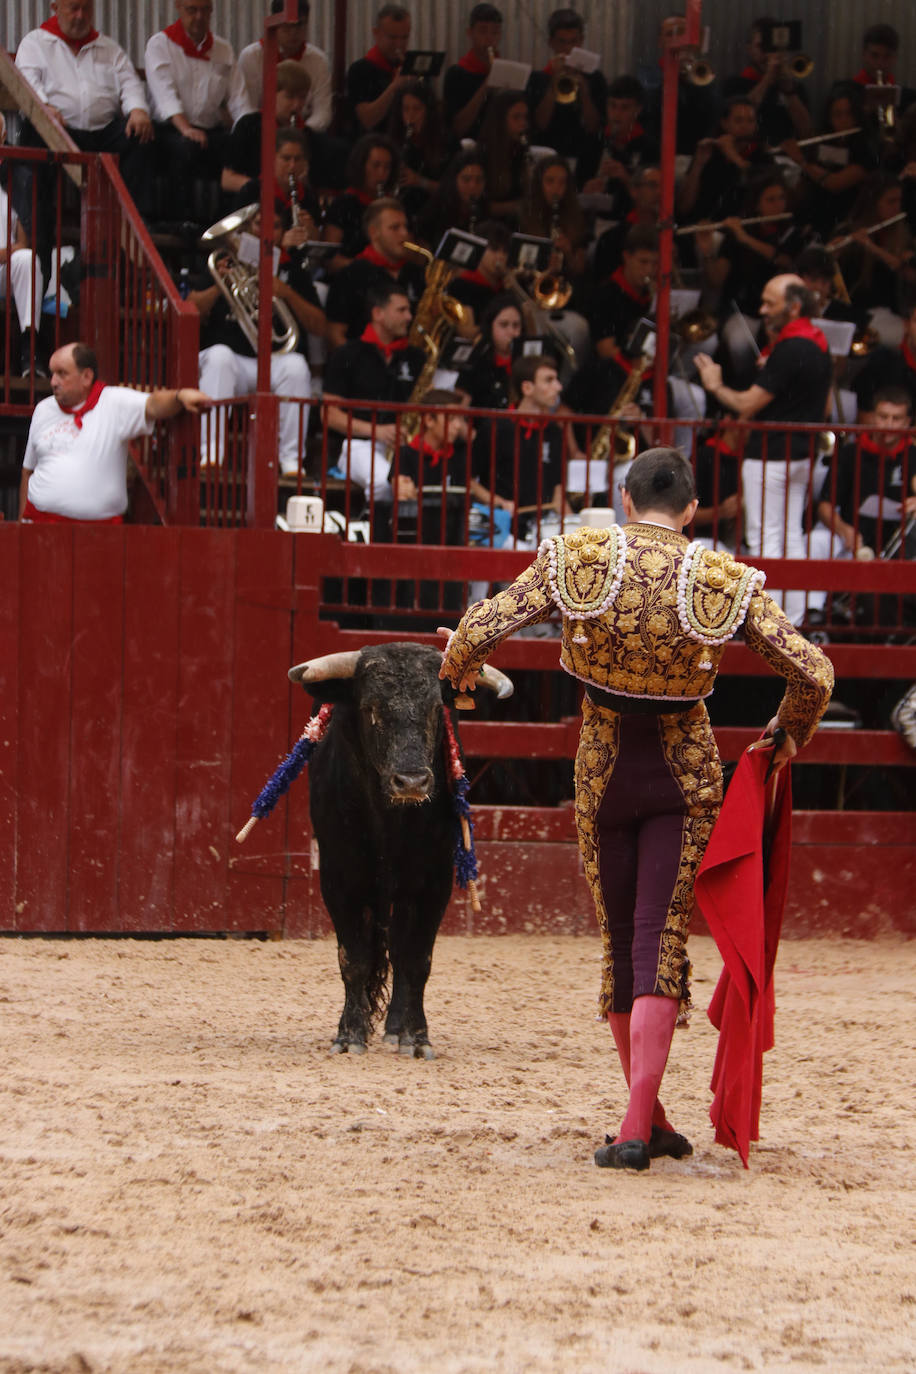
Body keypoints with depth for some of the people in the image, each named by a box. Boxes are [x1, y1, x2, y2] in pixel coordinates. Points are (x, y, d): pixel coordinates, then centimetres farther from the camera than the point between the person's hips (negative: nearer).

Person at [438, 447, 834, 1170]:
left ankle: (652, 1119, 21)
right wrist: (789, 735, 11)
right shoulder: (724, 582, -8)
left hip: (604, 769, 1)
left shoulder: (574, 559, -9)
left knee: (620, 942, 14)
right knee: (662, 941, -2)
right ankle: (636, 1126, -15)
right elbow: (814, 673, -9)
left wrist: (457, 667, 9)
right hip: (685, 773, -1)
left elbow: (479, 632, -14)